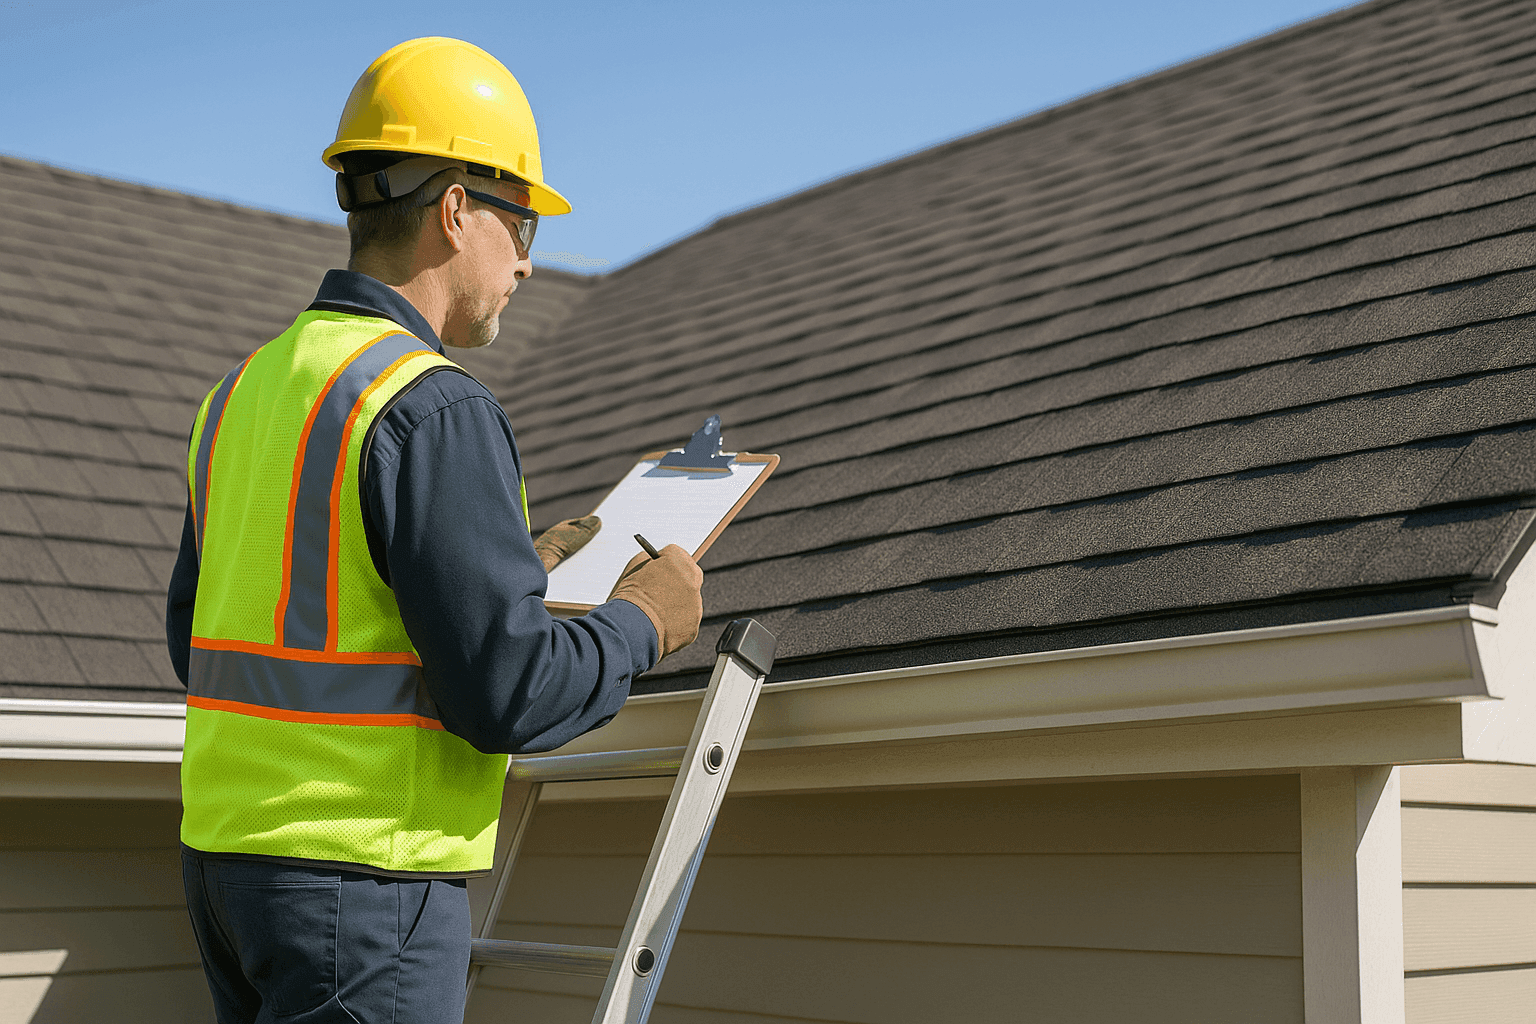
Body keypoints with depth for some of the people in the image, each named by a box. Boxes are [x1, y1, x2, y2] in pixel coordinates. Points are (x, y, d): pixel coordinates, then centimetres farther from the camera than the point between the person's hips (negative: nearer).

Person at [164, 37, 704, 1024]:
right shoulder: (434, 408, -17)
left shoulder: (249, 388, 9)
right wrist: (641, 622, -1)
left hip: (226, 850, 9)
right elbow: (507, 695, -21)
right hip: (361, 873, -9)